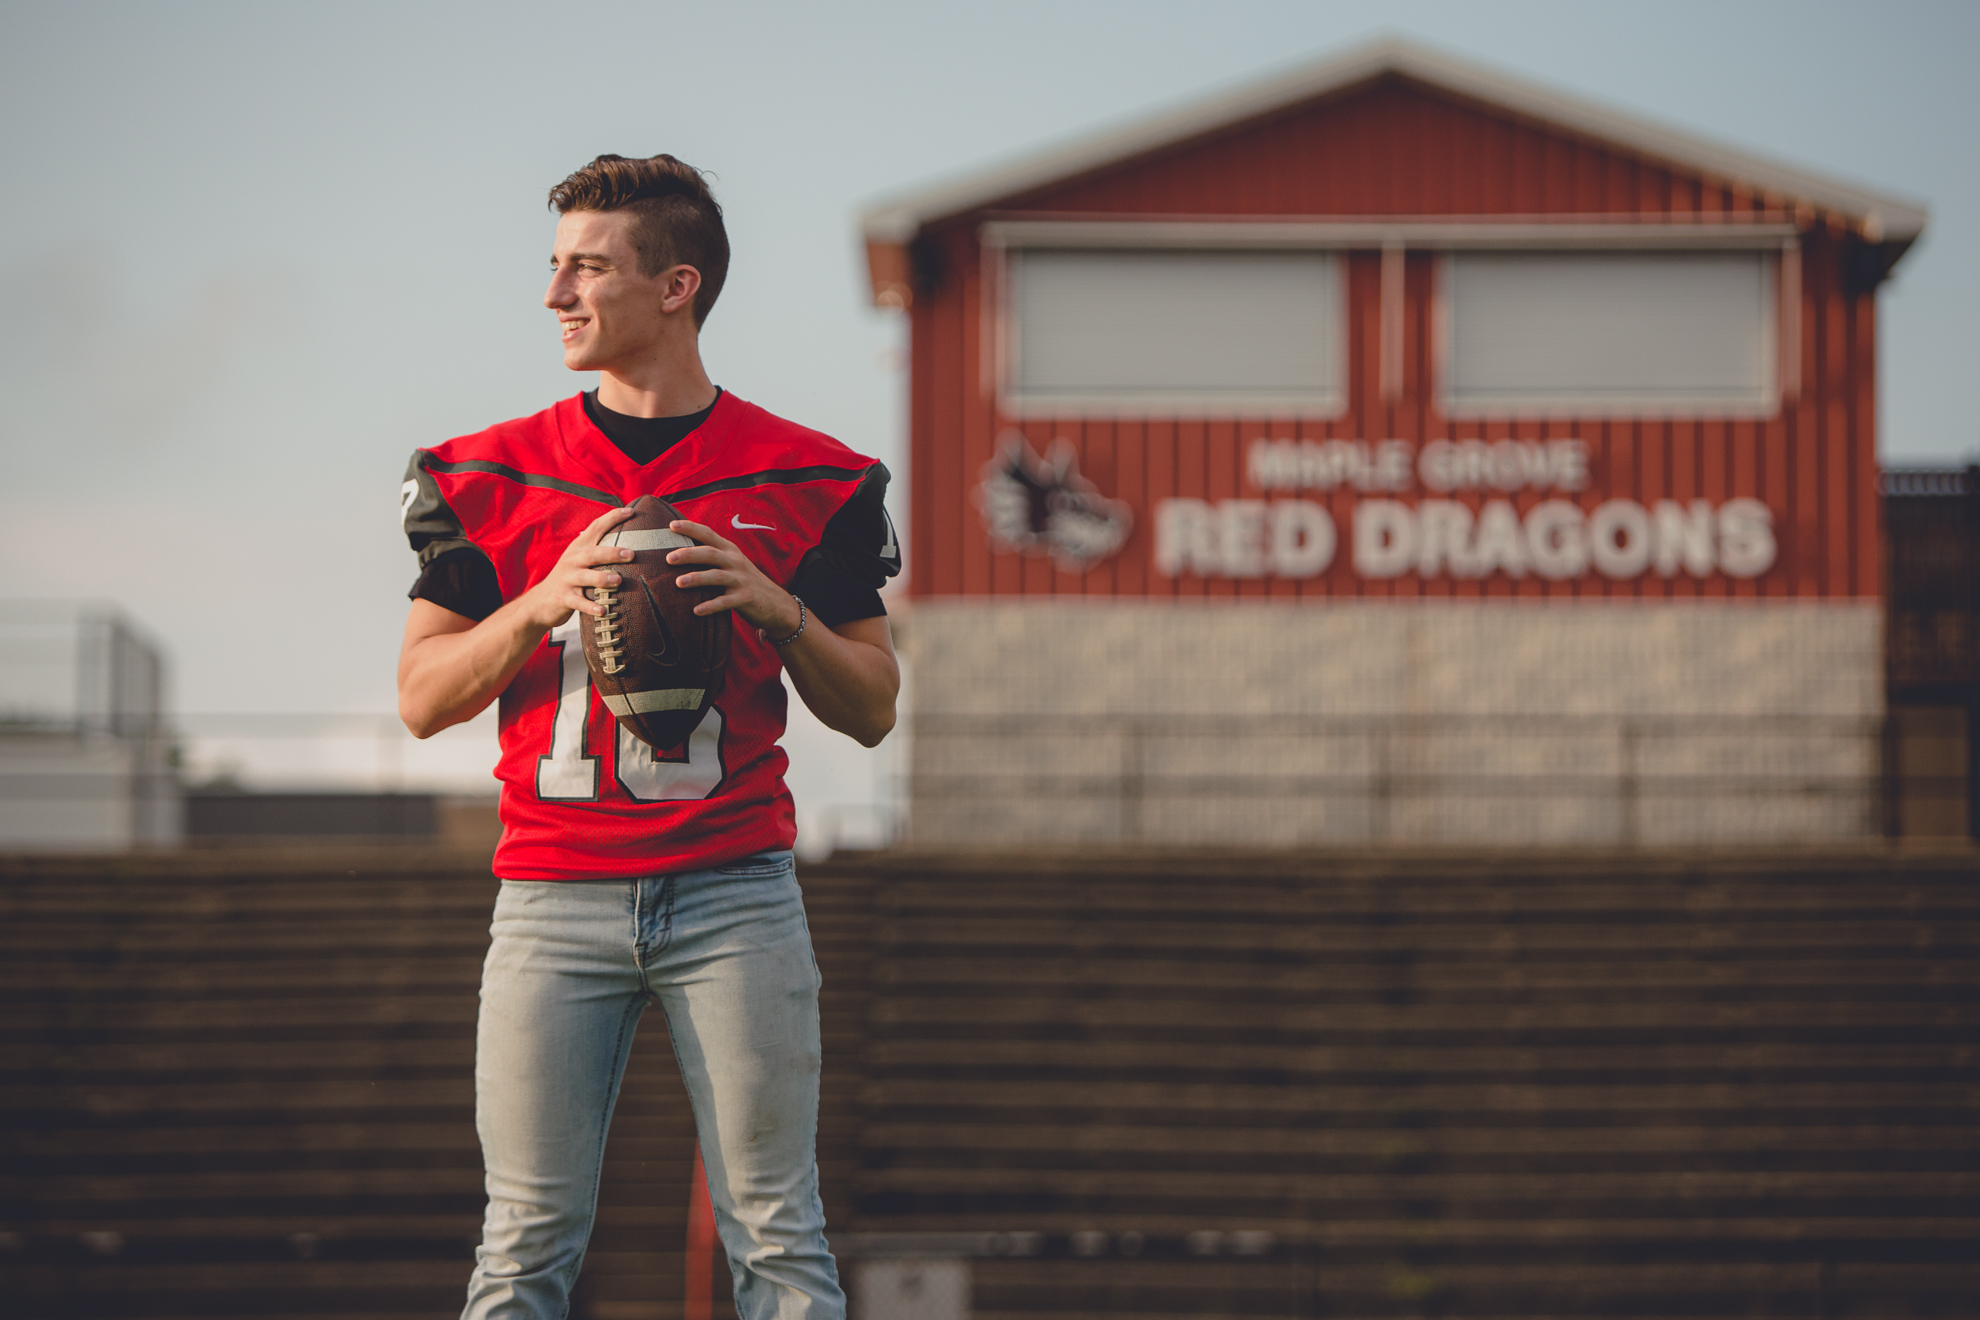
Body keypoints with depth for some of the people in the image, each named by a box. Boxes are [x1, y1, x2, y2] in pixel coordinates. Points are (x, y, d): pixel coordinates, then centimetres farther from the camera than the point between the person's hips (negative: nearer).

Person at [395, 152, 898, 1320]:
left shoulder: (805, 482, 4)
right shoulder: (496, 477, 7)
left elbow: (871, 711, 8)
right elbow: (423, 698, 6)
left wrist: (777, 608, -10)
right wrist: (543, 601, -11)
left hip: (734, 890, -1)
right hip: (555, 900, 1)